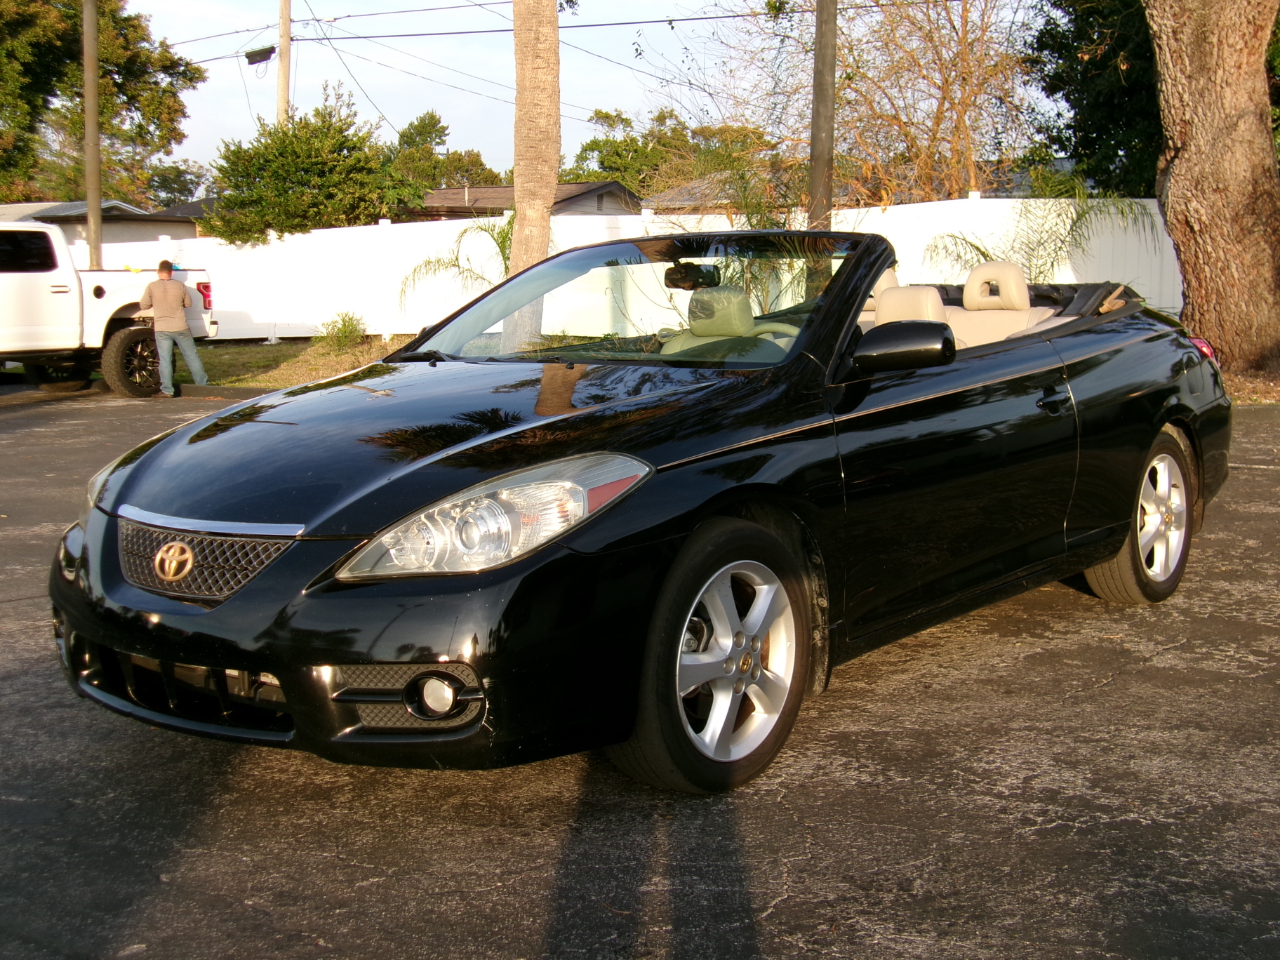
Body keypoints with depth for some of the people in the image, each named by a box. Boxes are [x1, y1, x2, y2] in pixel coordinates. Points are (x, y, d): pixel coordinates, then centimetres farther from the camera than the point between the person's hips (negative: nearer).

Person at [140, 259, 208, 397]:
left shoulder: (152, 286, -6)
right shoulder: (180, 285, -1)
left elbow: (144, 305, 0)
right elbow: (188, 303, 8)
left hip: (162, 329, -1)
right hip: (181, 328, 1)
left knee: (165, 359, 2)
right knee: (191, 356, 12)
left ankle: (167, 390, -1)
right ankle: (203, 383, 19)